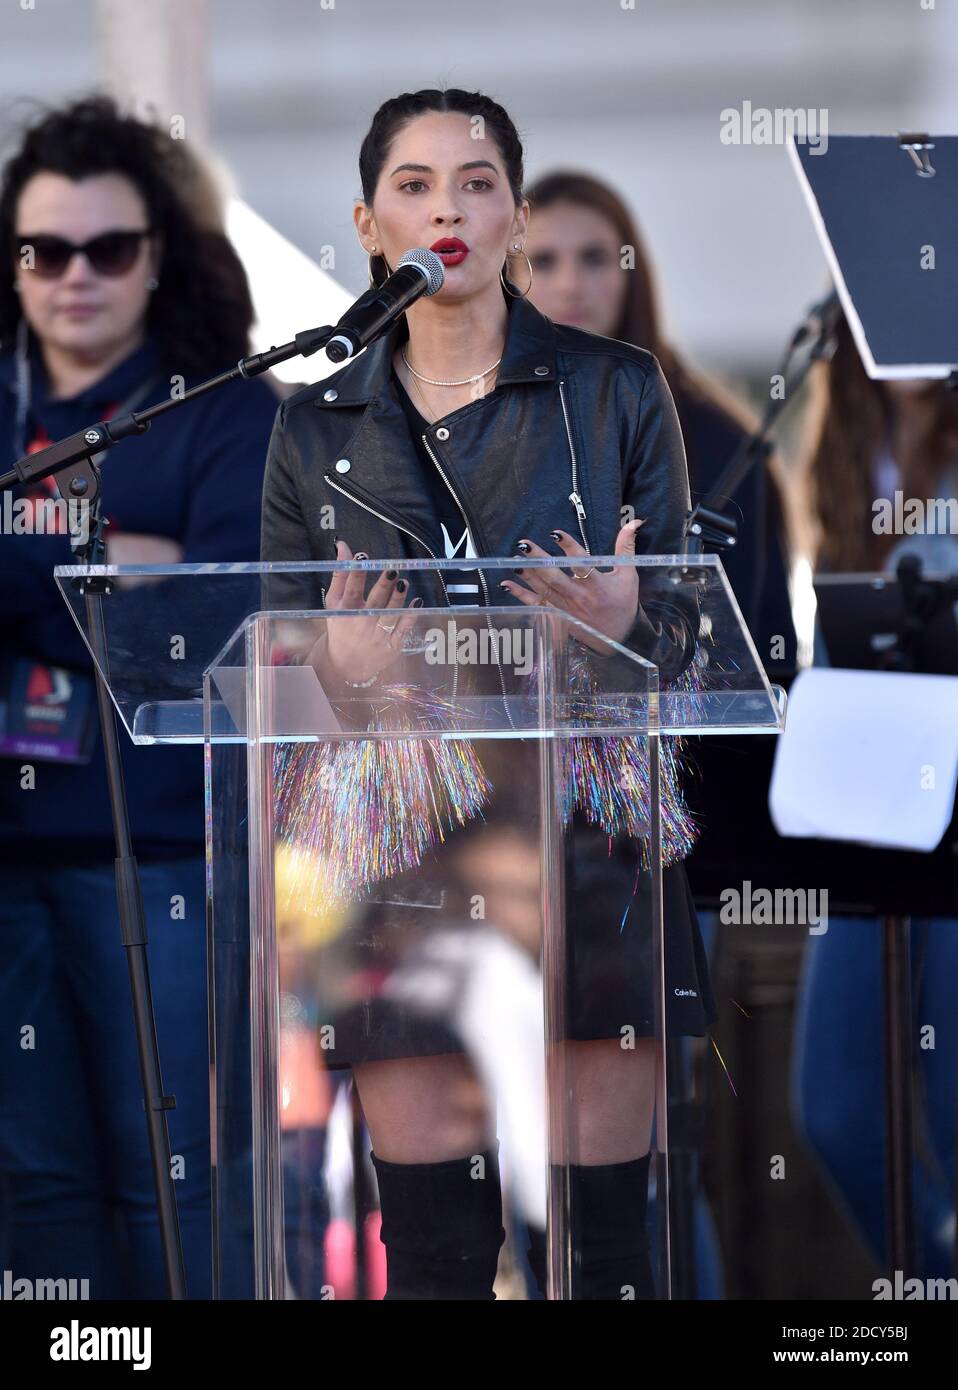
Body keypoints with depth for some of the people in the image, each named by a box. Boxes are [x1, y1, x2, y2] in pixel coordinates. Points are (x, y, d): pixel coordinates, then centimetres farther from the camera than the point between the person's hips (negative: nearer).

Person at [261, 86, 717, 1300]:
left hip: (588, 848, -1)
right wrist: (338, 677, -11)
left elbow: (684, 635, 5)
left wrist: (624, 628, -17)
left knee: (598, 1222, -2)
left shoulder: (616, 393, 5)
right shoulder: (316, 429, 10)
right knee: (429, 1231, -1)